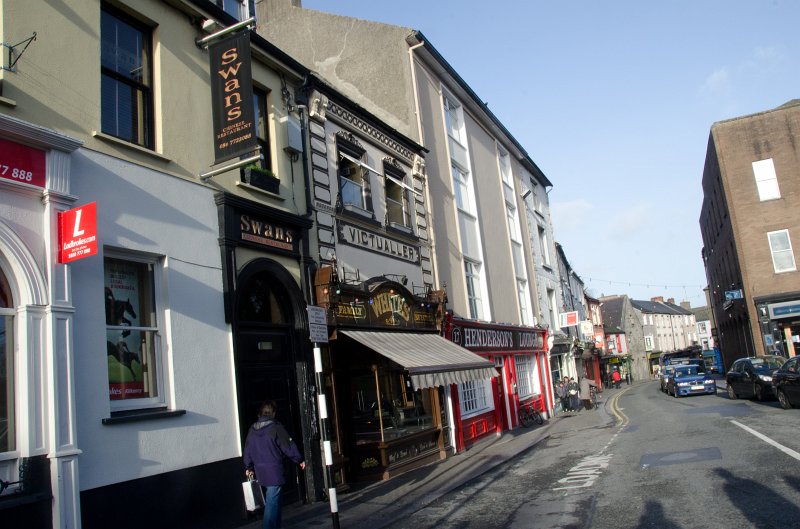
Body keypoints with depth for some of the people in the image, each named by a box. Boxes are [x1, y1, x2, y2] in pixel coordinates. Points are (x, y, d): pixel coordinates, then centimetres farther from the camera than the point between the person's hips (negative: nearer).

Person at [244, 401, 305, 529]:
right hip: (274, 471, -6)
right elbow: (288, 446, -8)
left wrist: (249, 468, 25)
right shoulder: (276, 427, -12)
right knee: (272, 502, -4)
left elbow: (247, 451, 13)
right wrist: (300, 459, 5)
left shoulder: (252, 430, 6)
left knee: (269, 501, 19)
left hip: (260, 472, 7)